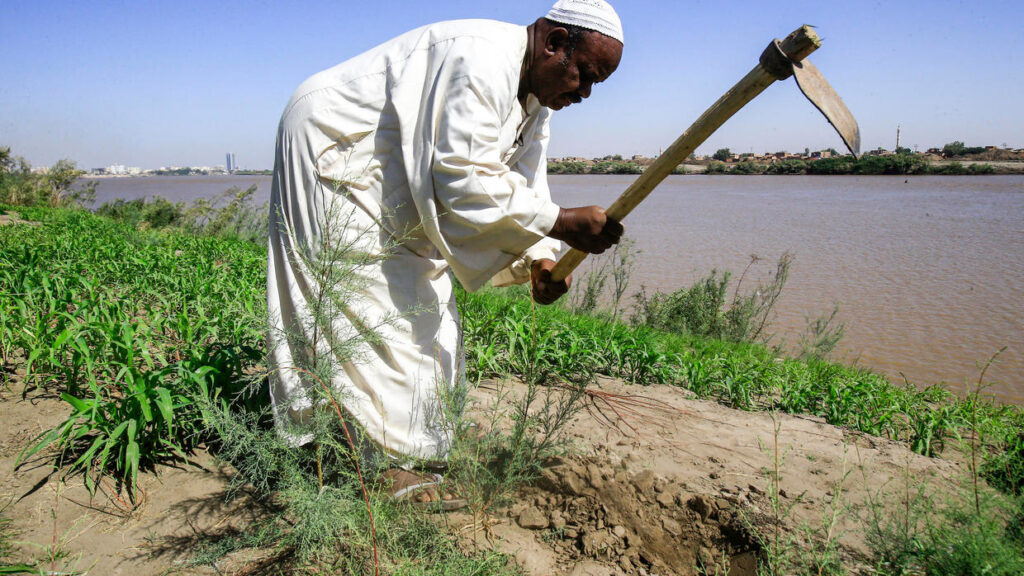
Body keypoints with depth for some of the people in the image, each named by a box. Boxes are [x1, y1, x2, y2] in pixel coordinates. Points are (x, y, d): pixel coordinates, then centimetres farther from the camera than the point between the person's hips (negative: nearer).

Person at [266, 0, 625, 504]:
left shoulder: (535, 101, 4)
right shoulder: (481, 58, -29)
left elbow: (522, 188, 2)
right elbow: (465, 181, -35)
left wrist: (538, 259, -14)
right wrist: (563, 224, -33)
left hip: (386, 175, 10)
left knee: (422, 297, 11)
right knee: (371, 300, -12)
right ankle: (382, 466, -3)